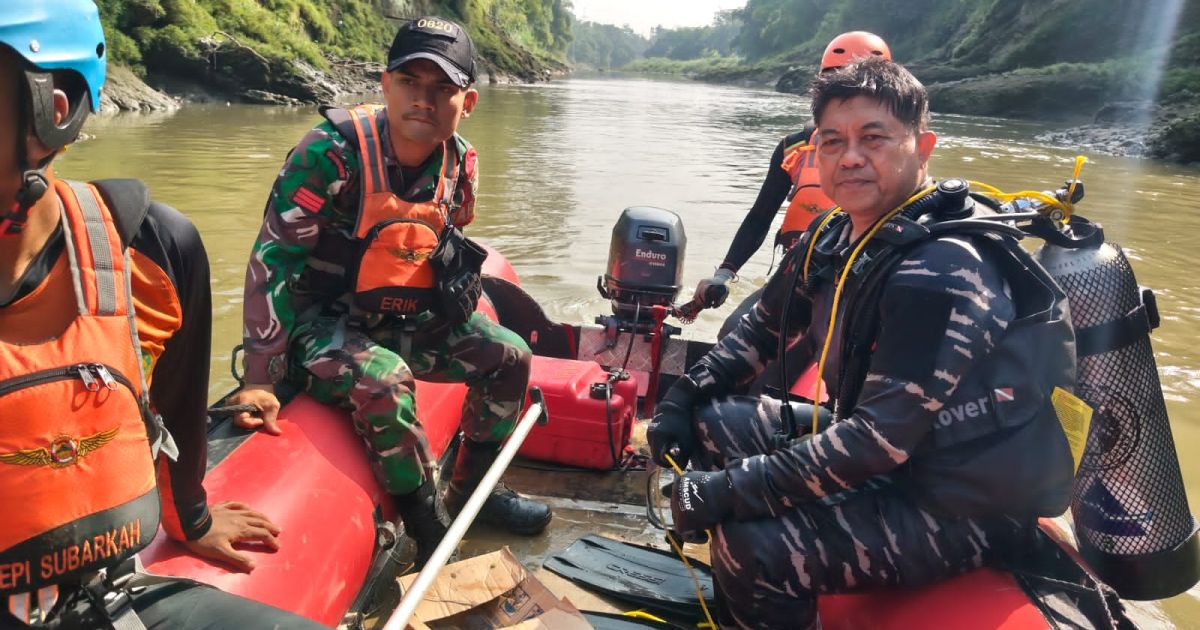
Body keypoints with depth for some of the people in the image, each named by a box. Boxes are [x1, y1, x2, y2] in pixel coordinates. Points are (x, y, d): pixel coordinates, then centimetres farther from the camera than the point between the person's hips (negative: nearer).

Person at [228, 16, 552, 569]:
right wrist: (261, 378, -25)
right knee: (384, 381, -35)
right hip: (320, 322, -6)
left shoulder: (460, 162, -3)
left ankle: (471, 487, 20)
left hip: (404, 319, 7)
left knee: (511, 356, 2)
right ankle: (431, 535, -14)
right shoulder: (333, 151, -22)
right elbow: (272, 259, -23)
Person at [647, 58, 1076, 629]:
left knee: (754, 547, -27)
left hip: (962, 505, -8)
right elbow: (764, 326, 13)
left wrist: (734, 489, -26)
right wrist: (686, 394, 1)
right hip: (872, 438, 8)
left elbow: (882, 439, -29)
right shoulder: (835, 237, 0)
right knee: (711, 422, 3)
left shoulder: (943, 275, -26)